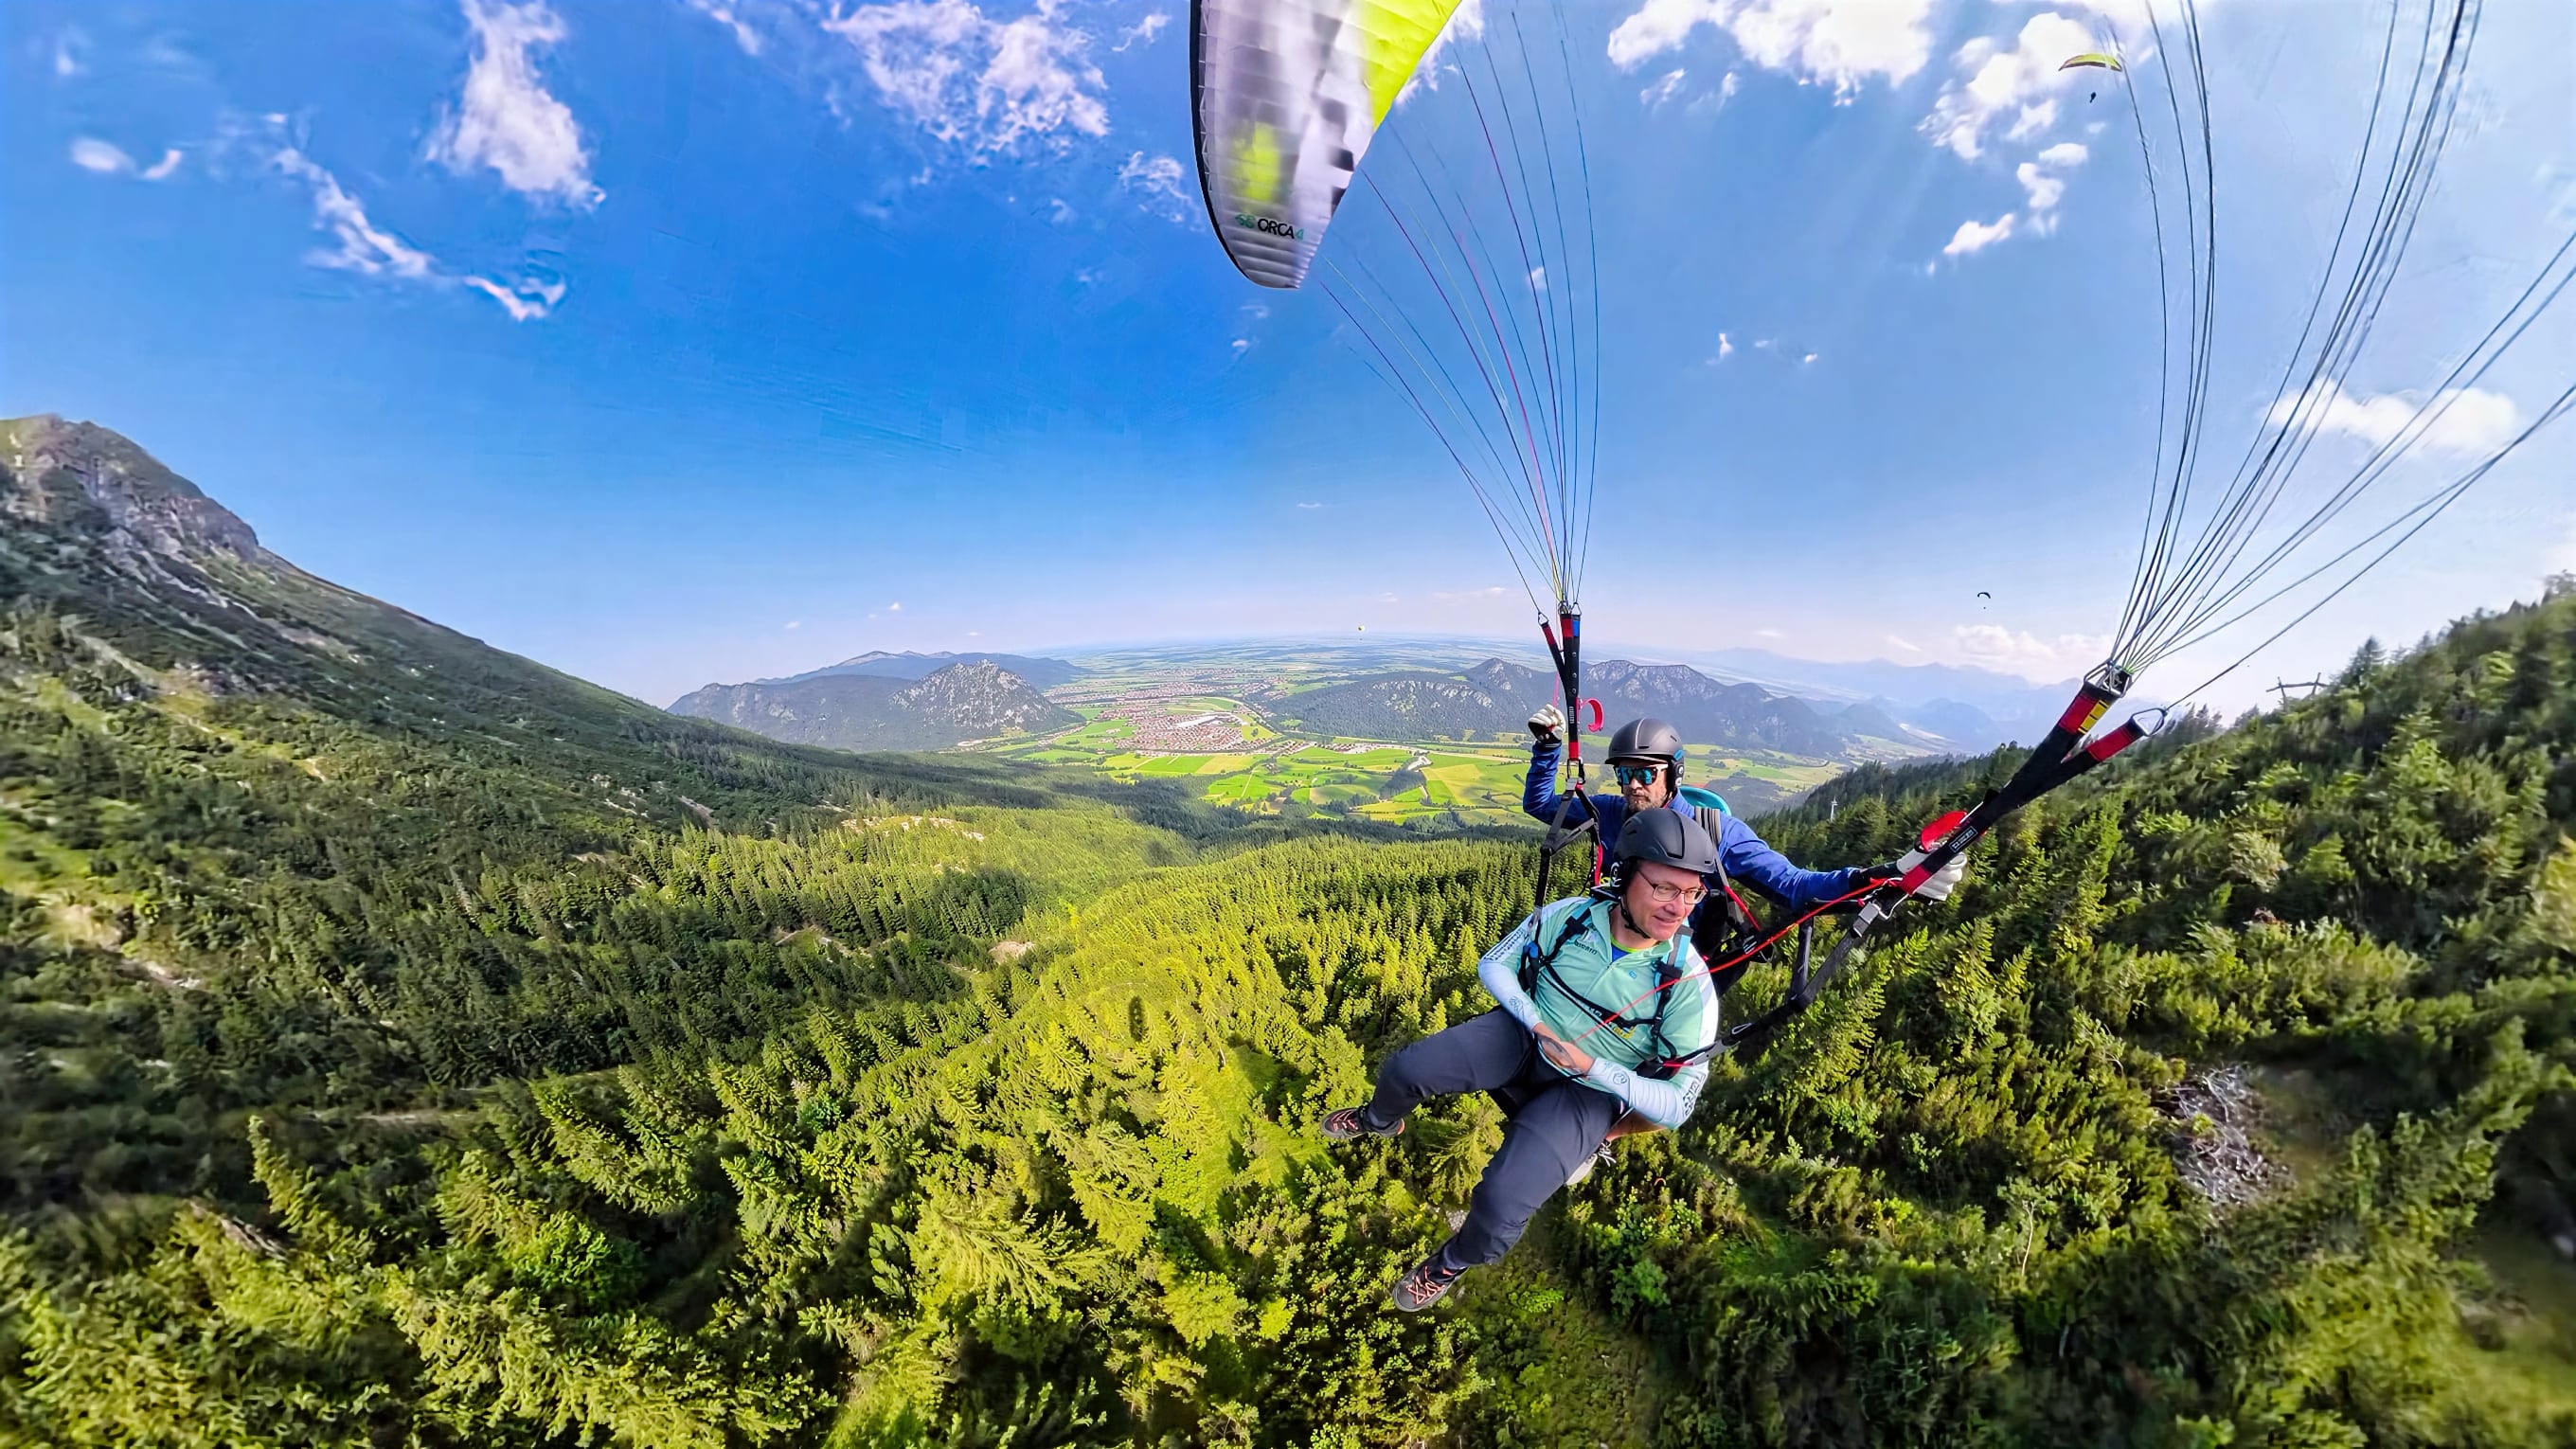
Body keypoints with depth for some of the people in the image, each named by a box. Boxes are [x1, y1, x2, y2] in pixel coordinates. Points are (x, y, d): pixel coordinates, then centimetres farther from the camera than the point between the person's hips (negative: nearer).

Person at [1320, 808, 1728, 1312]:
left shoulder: (1690, 983, -20)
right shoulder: (1571, 915, -15)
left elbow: (1677, 1105, -16)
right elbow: (1493, 964, -2)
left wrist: (1592, 1066, -26)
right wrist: (1537, 1023, -17)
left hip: (1588, 1091, -2)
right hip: (1525, 1034, 3)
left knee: (1500, 1204, -23)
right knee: (1406, 1069, -15)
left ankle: (1454, 1261, 15)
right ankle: (1378, 1121, 24)